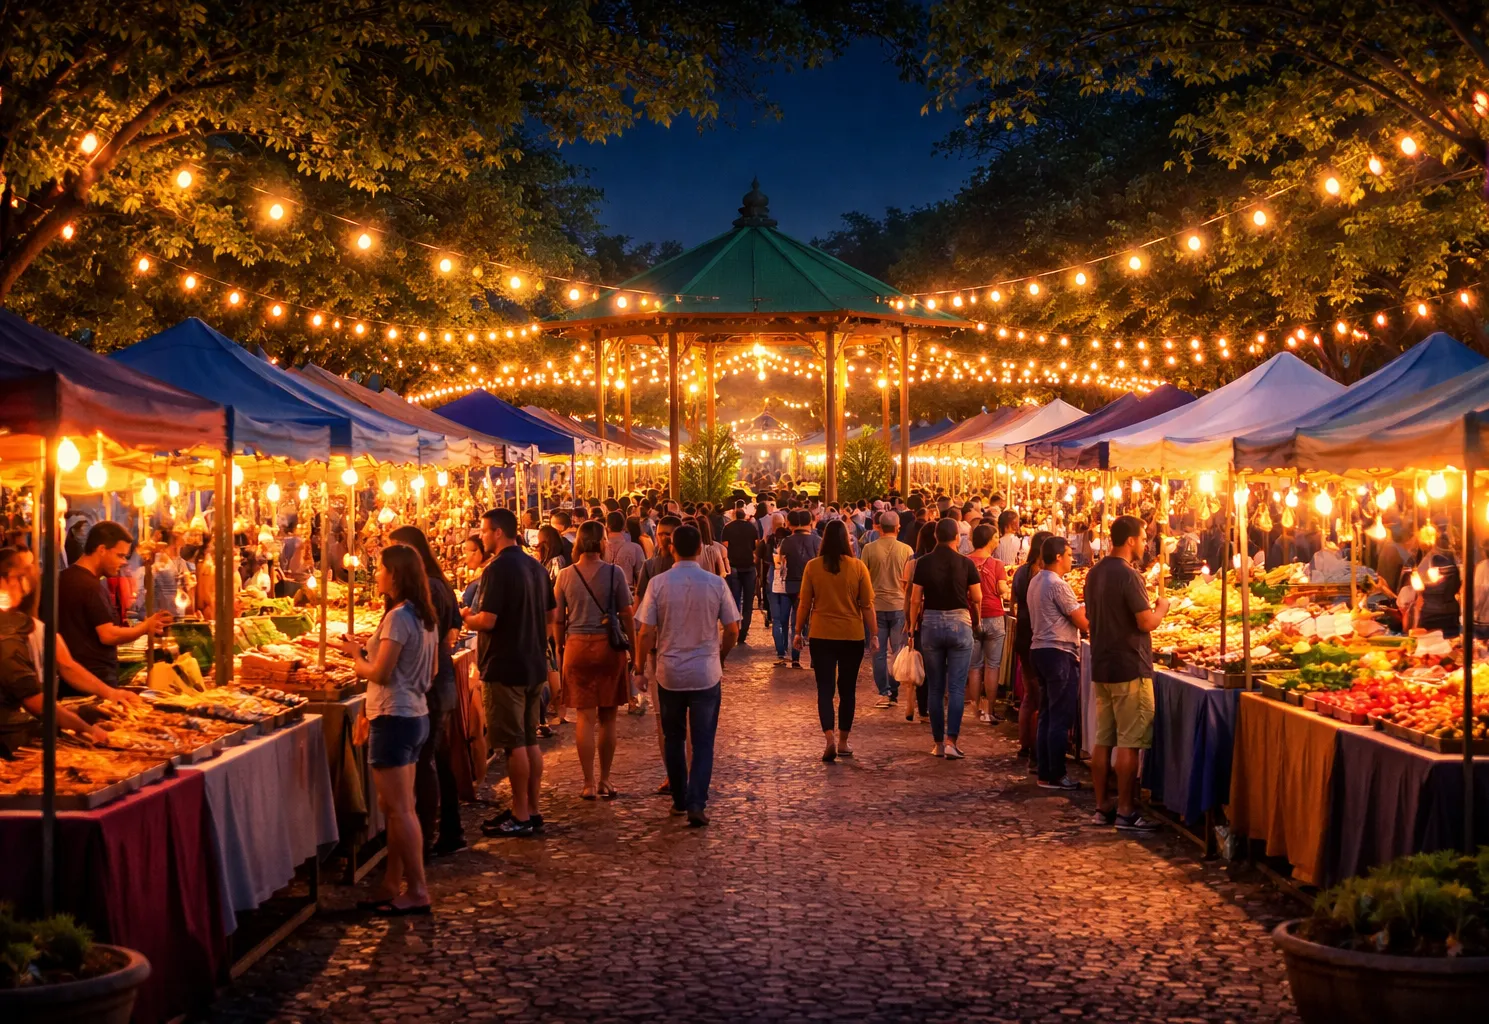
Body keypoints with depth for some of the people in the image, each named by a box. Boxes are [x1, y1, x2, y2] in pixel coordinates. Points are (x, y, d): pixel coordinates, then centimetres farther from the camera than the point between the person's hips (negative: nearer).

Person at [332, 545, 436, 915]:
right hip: (416, 714, 10)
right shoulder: (424, 616, 10)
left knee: (400, 809, -4)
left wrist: (356, 658, 1)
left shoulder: (397, 617, -17)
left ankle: (417, 891, 1)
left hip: (394, 718, -10)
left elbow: (380, 673, -19)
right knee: (394, 805, 15)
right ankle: (392, 885, 20)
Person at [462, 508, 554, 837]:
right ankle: (531, 810, 19)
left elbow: (487, 621, -21)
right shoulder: (535, 567, 10)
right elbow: (550, 618, 17)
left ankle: (521, 816, 2)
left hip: (506, 668, -8)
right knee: (530, 741, 13)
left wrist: (466, 618, -3)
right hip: (535, 664, 8)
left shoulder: (498, 569, -16)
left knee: (514, 744, -2)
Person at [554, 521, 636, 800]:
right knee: (608, 718, 10)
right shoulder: (615, 573, -5)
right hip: (609, 646, -1)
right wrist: (634, 651, 5)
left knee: (585, 717, 5)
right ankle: (605, 781, 15)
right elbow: (626, 615, -3)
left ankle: (589, 784, 6)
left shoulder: (565, 576, -1)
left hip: (577, 647, 1)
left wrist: (560, 651, 15)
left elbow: (558, 620, 3)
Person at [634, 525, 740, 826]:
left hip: (669, 673, 1)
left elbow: (646, 632, -8)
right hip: (706, 673, -1)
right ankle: (696, 804, -6)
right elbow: (732, 629, -1)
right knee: (703, 742, 5)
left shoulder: (658, 583, -8)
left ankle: (679, 800, 25)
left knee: (673, 739, 17)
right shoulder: (716, 584, -7)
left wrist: (640, 663, 7)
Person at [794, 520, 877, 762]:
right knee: (847, 689, 13)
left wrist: (799, 632, 9)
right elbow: (867, 605, -4)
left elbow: (804, 603, -1)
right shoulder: (858, 567, -6)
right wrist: (874, 634, 3)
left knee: (825, 688, 3)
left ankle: (829, 739, -14)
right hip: (852, 636, 0)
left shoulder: (812, 567, -5)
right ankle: (843, 742, 20)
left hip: (821, 635, 0)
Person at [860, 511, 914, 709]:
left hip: (876, 605, 0)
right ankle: (894, 693, 9)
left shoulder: (869, 548, -4)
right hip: (899, 605, 0)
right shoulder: (906, 550, -4)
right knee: (898, 651, 9)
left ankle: (884, 693, 2)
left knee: (879, 652, 5)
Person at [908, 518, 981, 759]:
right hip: (960, 623, -1)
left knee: (935, 688, 9)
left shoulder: (923, 563, -2)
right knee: (957, 687, 1)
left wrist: (914, 627, 8)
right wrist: (977, 622, 15)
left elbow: (915, 599, -3)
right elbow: (977, 598, -1)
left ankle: (937, 743, 12)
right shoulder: (966, 563, -5)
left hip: (931, 624, 2)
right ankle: (951, 741, -8)